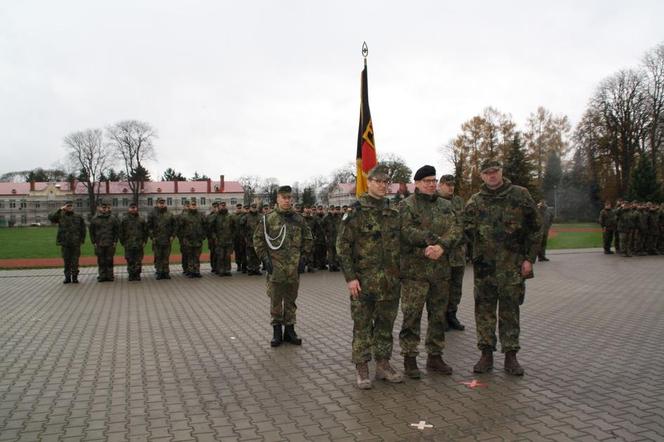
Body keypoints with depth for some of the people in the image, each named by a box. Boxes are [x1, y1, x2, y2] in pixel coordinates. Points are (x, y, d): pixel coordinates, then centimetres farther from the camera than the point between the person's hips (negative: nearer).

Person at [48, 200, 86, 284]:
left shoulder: (78, 217, 7)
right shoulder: (60, 216, 6)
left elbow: (83, 229, 9)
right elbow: (51, 217, -12)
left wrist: (82, 240, 2)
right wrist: (59, 210, -13)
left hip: (75, 243, 0)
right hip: (64, 243, 1)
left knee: (75, 261, 1)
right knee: (66, 261, 6)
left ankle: (74, 277, 9)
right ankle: (67, 277, 14)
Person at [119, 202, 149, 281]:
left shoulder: (141, 220, 4)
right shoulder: (124, 220, 2)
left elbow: (146, 231, 10)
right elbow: (121, 232, 5)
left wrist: (144, 241, 4)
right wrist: (123, 242, 1)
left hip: (139, 245, 0)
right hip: (128, 245, 0)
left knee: (138, 261, 1)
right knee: (130, 261, 3)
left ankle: (137, 275, 10)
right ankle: (131, 275, 12)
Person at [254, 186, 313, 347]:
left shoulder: (298, 219, 7)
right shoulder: (268, 218, -2)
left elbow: (308, 238, 16)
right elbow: (257, 239, 0)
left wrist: (302, 255, 7)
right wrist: (265, 258, -6)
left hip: (294, 267, 3)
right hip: (275, 267, -2)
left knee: (291, 300, 12)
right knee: (276, 300, 6)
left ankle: (290, 330, 23)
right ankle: (277, 331, 17)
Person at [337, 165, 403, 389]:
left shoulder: (393, 212, 10)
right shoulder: (356, 211, -7)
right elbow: (343, 245, -9)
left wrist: (400, 272, 12)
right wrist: (350, 277, -14)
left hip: (390, 280, 5)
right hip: (364, 280, -5)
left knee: (386, 324, 13)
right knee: (362, 325, 4)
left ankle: (383, 364, 26)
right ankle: (362, 369, 14)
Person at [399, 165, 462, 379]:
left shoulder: (445, 205, 14)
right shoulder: (406, 205, -2)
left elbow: (456, 229, 0)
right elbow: (406, 231, -17)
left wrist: (441, 246, -18)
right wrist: (435, 240, -21)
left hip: (441, 268, 6)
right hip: (414, 269, -5)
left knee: (438, 315, 13)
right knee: (412, 315, -2)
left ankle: (435, 357, 26)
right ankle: (409, 359, 10)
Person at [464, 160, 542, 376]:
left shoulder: (520, 195, 1)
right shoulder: (474, 202, 5)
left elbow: (535, 228, 2)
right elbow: (467, 229, 12)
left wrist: (529, 258, -3)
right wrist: (478, 249, 0)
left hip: (513, 265, -1)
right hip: (484, 266, 2)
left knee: (510, 311, 7)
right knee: (484, 310, 6)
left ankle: (510, 356, 18)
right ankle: (486, 354, 17)